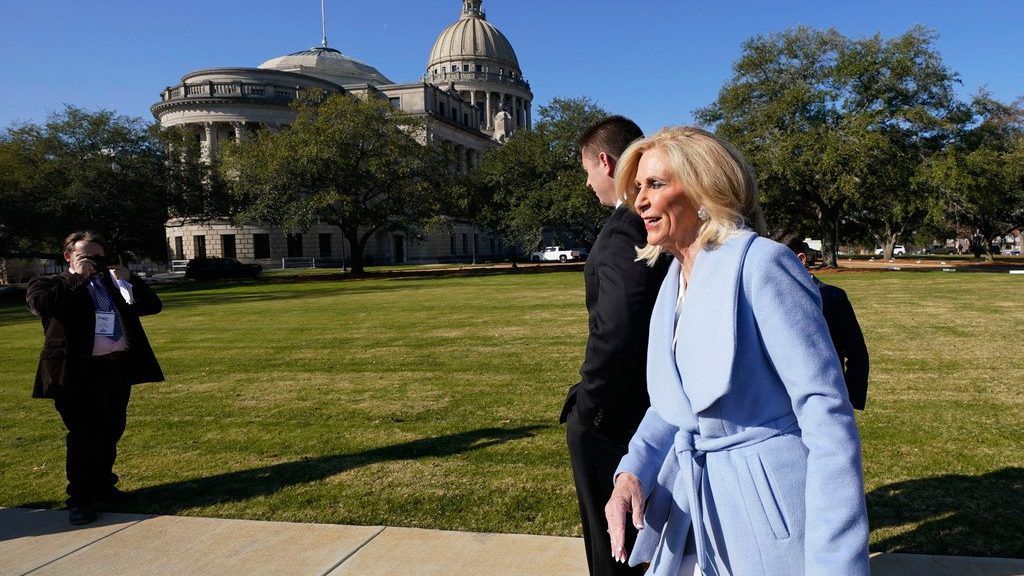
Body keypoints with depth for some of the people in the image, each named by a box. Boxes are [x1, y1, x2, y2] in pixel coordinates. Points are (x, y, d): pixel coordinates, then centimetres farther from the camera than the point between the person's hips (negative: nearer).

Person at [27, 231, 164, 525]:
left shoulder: (114, 283, 17)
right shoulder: (48, 283, 5)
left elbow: (152, 306, 13)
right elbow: (41, 304, -18)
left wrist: (128, 279, -1)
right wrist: (78, 277, -14)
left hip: (119, 368, 5)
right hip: (79, 371, -5)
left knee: (110, 433, 13)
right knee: (84, 437, -4)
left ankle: (102, 487, 29)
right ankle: (80, 499, 6)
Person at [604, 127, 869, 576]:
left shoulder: (763, 263, -18)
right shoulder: (674, 282, 6)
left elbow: (826, 411, -22)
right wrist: (632, 472, -6)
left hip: (769, 506, -7)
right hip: (695, 502, 8)